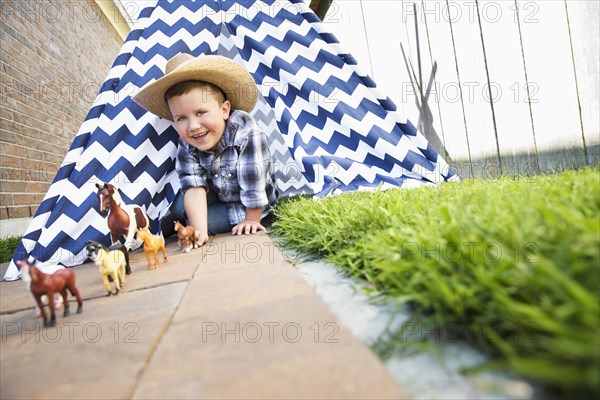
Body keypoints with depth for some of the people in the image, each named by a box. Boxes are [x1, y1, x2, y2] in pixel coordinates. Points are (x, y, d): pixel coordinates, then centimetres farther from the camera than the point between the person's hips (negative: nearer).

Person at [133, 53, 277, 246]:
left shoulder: (246, 133, -37)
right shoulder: (186, 145, -20)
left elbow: (254, 186, -30)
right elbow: (194, 186, -27)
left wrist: (252, 220, -20)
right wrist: (200, 231, -37)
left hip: (253, 205, -4)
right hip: (217, 195, 5)